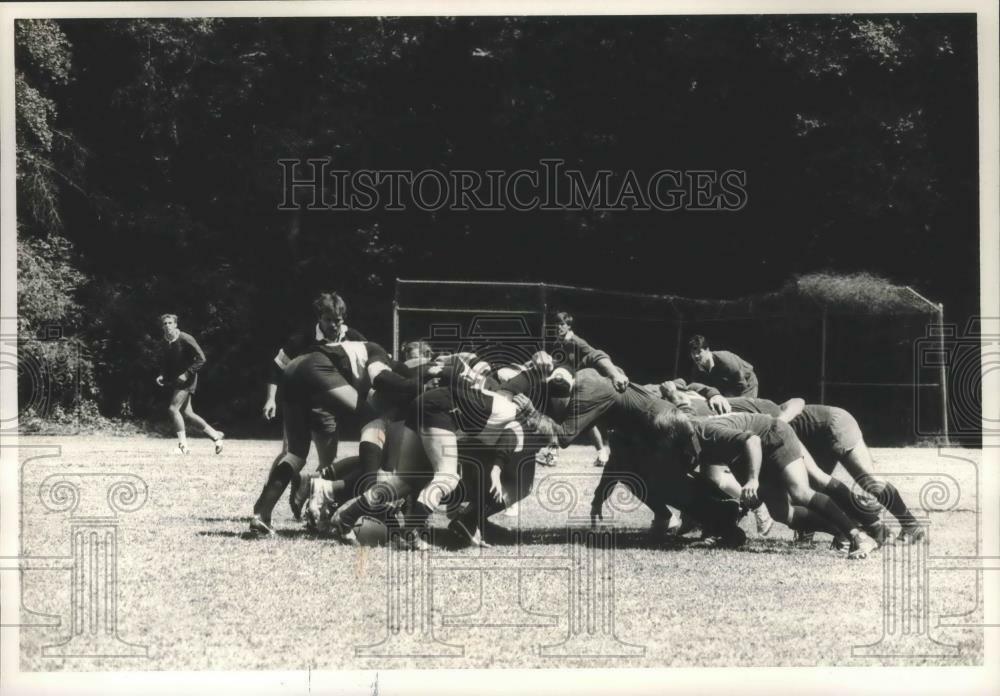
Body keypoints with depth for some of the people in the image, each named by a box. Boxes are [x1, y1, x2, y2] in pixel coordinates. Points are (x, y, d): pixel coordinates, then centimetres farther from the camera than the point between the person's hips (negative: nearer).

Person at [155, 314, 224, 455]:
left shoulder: (185, 339, -13)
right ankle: (215, 435, 20)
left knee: (173, 408, -18)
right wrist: (162, 376, 4)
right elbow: (164, 363, 23)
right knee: (187, 413, 7)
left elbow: (201, 359, -15)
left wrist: (187, 374, -21)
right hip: (174, 380, 8)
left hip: (186, 380, -8)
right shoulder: (165, 343, 8)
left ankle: (183, 445, -13)